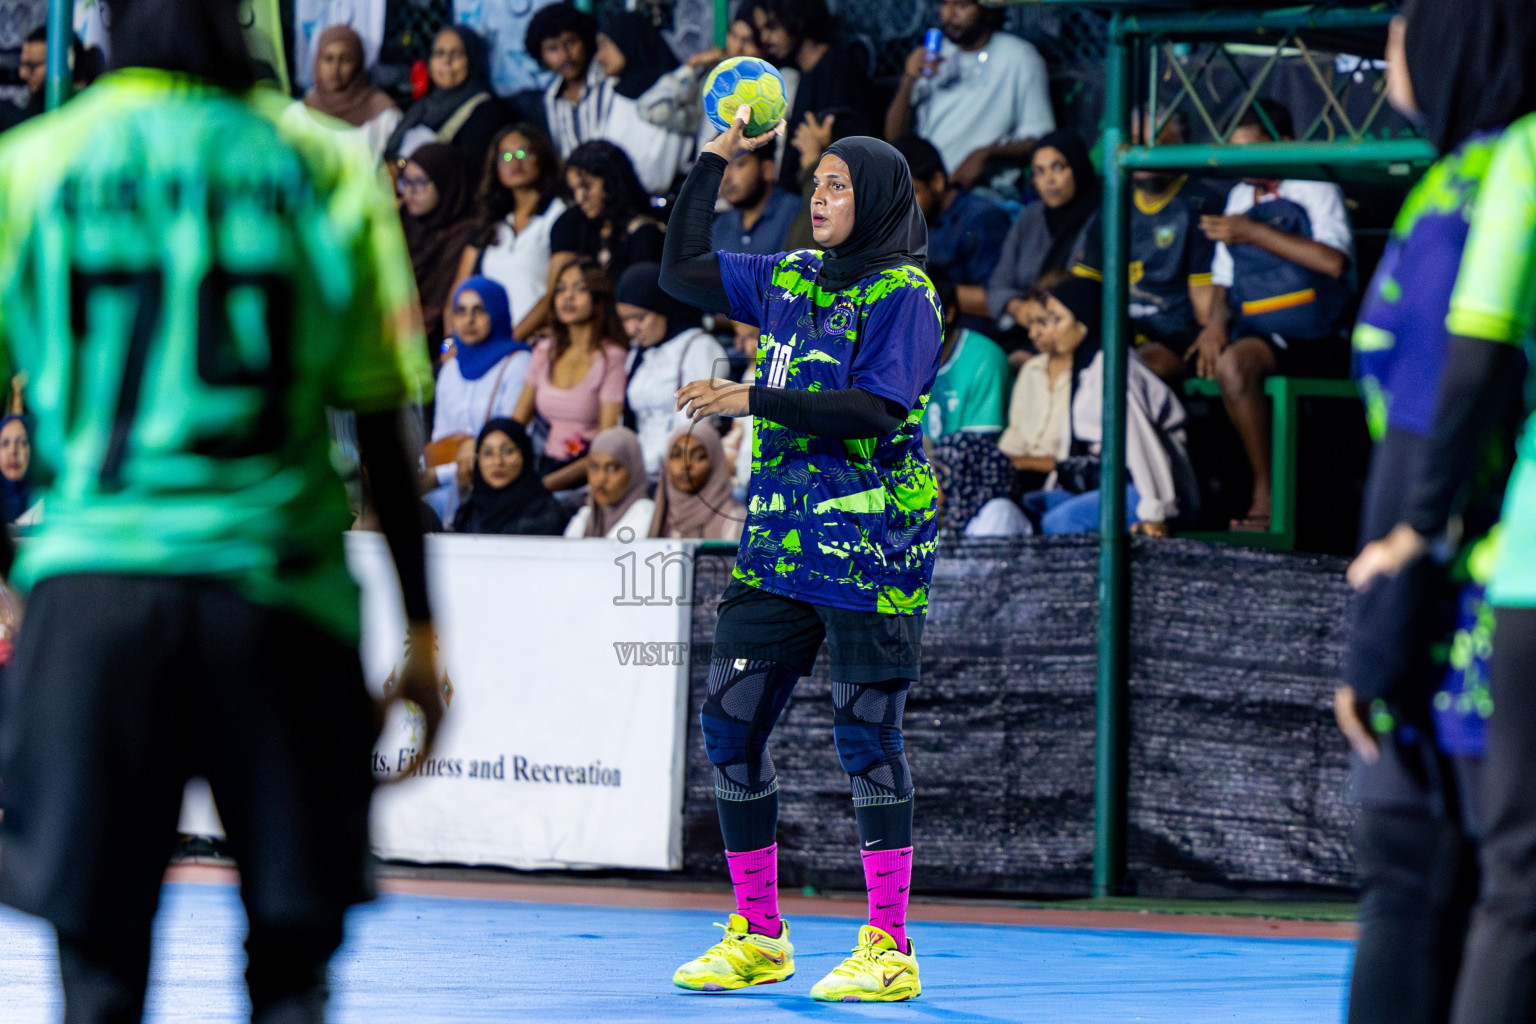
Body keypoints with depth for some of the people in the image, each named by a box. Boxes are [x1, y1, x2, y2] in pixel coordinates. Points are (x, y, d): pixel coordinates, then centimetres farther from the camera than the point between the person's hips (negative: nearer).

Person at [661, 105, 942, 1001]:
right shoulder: (790, 281, 14)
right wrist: (714, 163, 14)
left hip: (869, 553, -7)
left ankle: (889, 951, 0)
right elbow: (682, 271, 20)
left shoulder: (904, 295, -7)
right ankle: (757, 938, 16)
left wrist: (753, 401, -20)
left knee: (866, 735, -6)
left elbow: (874, 409, -18)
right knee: (731, 725, 5)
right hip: (778, 547, 7)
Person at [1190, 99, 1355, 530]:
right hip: (1257, 337, 7)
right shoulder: (1240, 197, 21)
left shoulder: (1314, 188, 0)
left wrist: (1254, 233, -15)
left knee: (1235, 362, -35)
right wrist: (1217, 323, 1)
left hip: (1315, 344, -7)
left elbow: (1334, 261, -17)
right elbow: (1223, 279, 24)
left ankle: (1266, 496, -26)